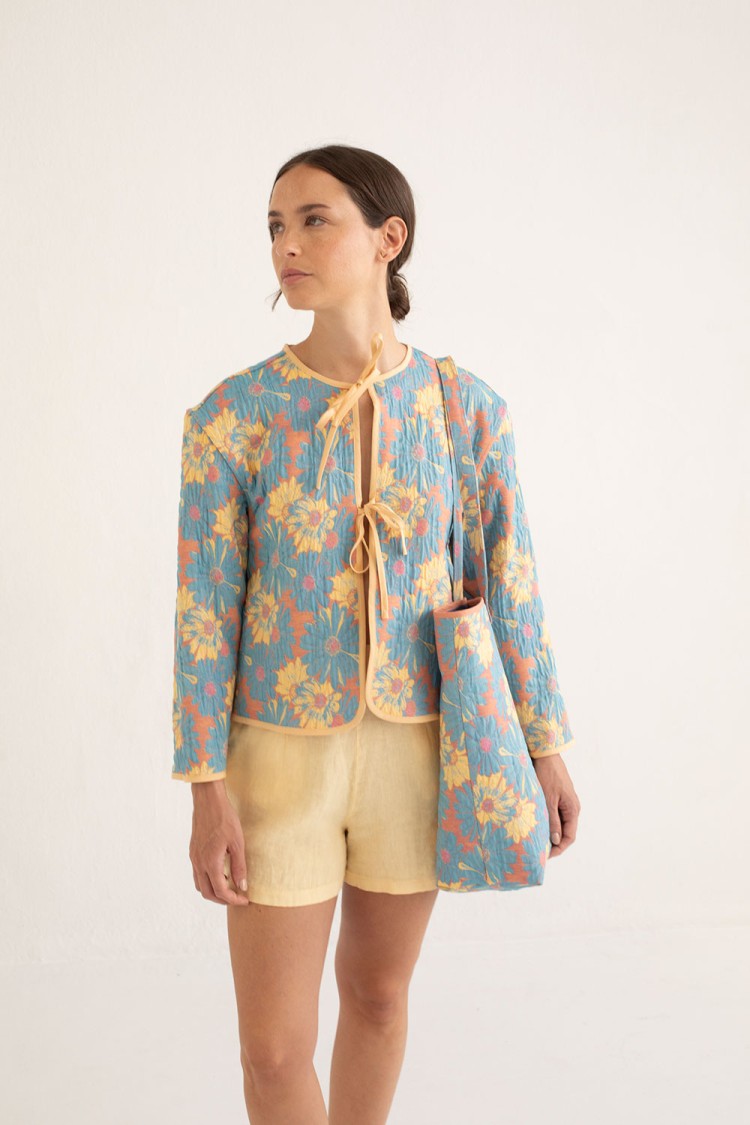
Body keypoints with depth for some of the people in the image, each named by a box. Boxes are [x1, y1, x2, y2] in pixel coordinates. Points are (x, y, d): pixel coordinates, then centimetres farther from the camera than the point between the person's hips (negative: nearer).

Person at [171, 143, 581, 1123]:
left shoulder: (467, 408, -6)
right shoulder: (232, 414, -10)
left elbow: (509, 580, 1)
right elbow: (204, 608, -7)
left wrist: (546, 744, 3)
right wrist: (207, 789, -9)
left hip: (418, 744, 1)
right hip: (280, 749, -1)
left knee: (379, 993, 19)